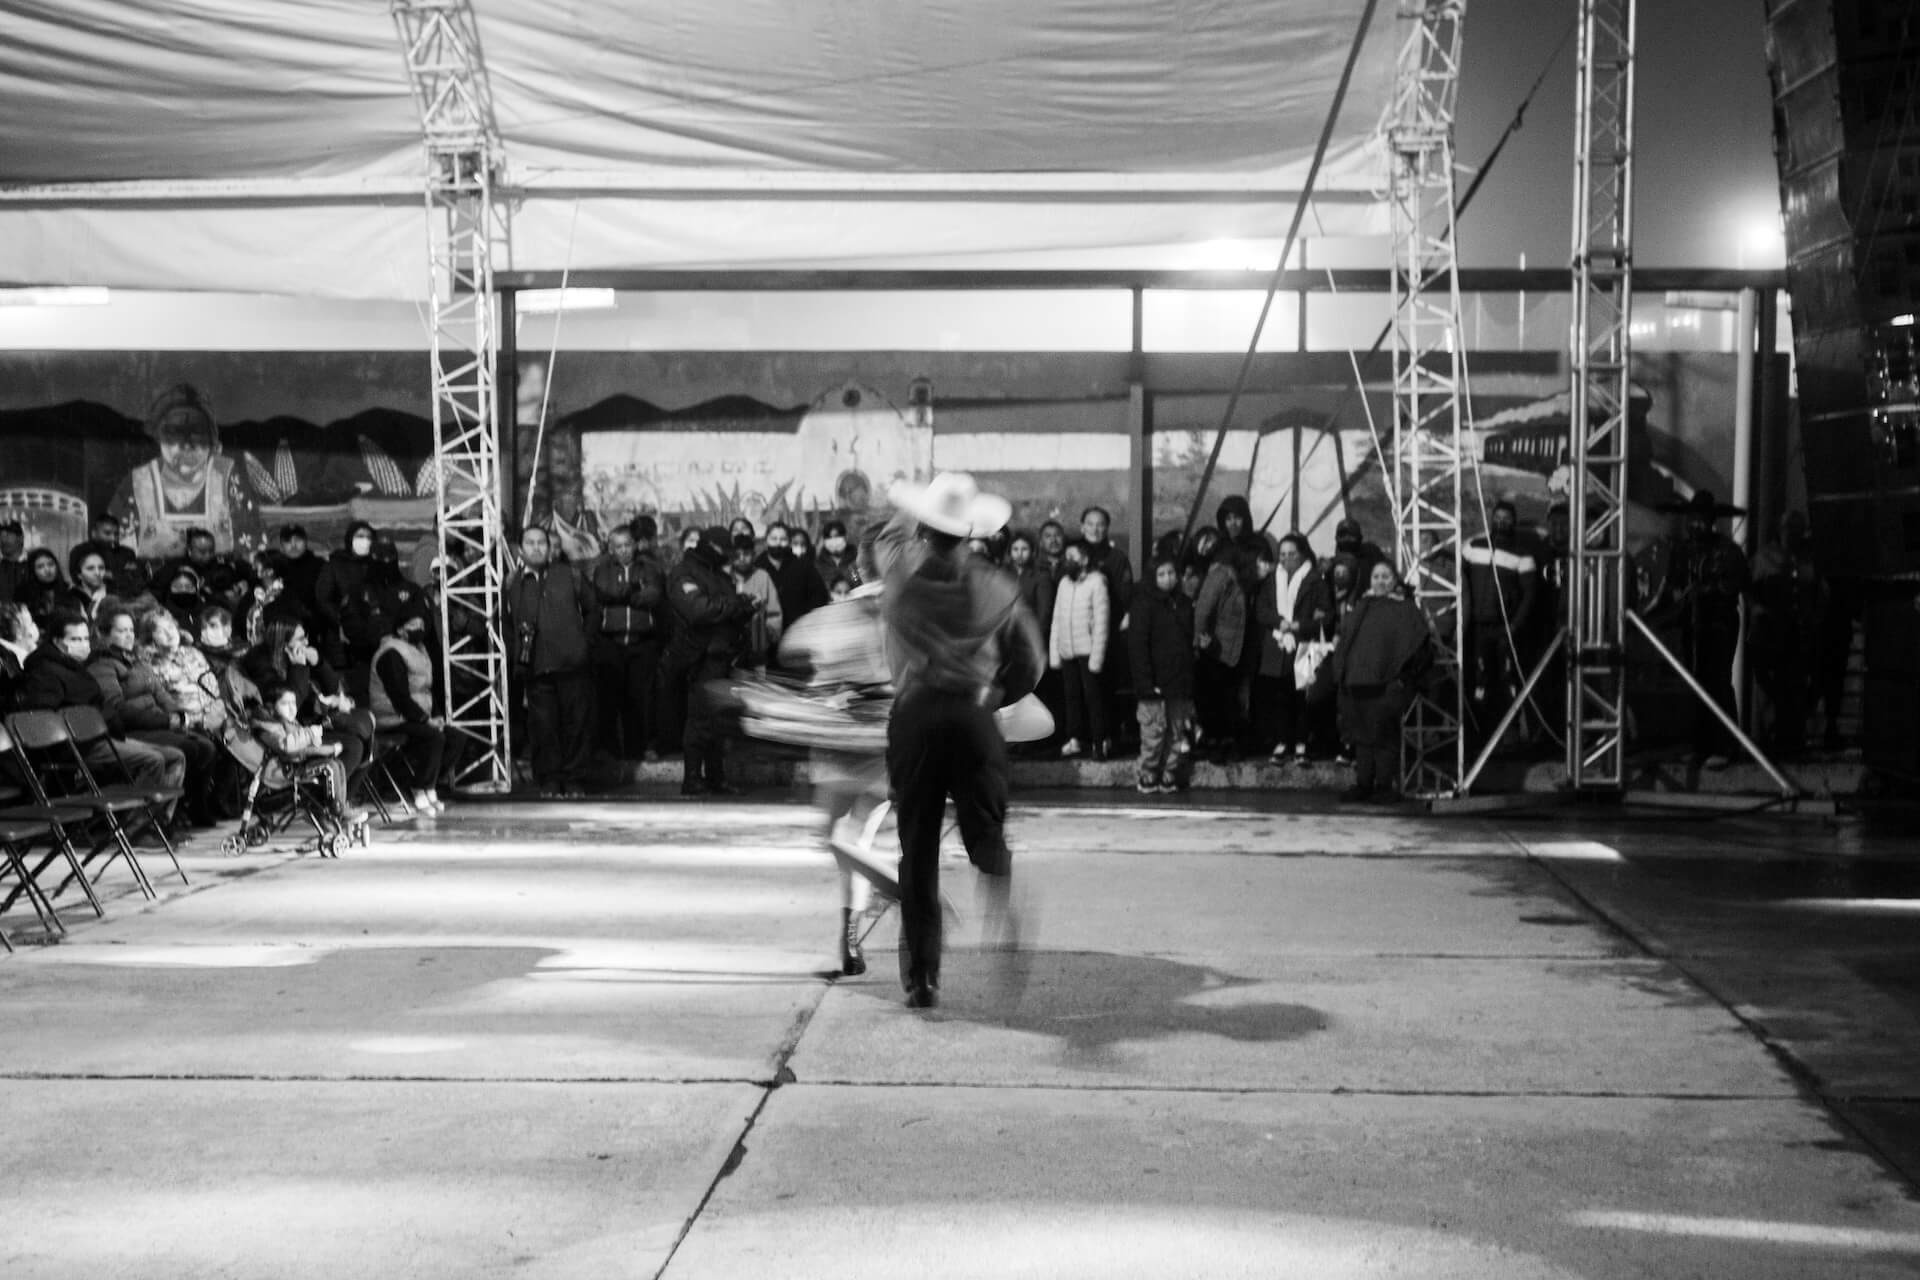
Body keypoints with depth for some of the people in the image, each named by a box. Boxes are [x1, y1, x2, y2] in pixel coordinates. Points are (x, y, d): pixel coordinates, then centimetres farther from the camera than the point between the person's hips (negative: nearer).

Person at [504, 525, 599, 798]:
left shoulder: (569, 576, 9)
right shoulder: (513, 585, 8)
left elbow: (592, 609, 15)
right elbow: (507, 627, 8)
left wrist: (585, 641, 8)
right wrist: (517, 655, -2)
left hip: (572, 663, 0)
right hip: (535, 669, 0)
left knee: (577, 722, 1)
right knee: (542, 725, -1)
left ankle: (575, 780, 10)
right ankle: (549, 780, 10)